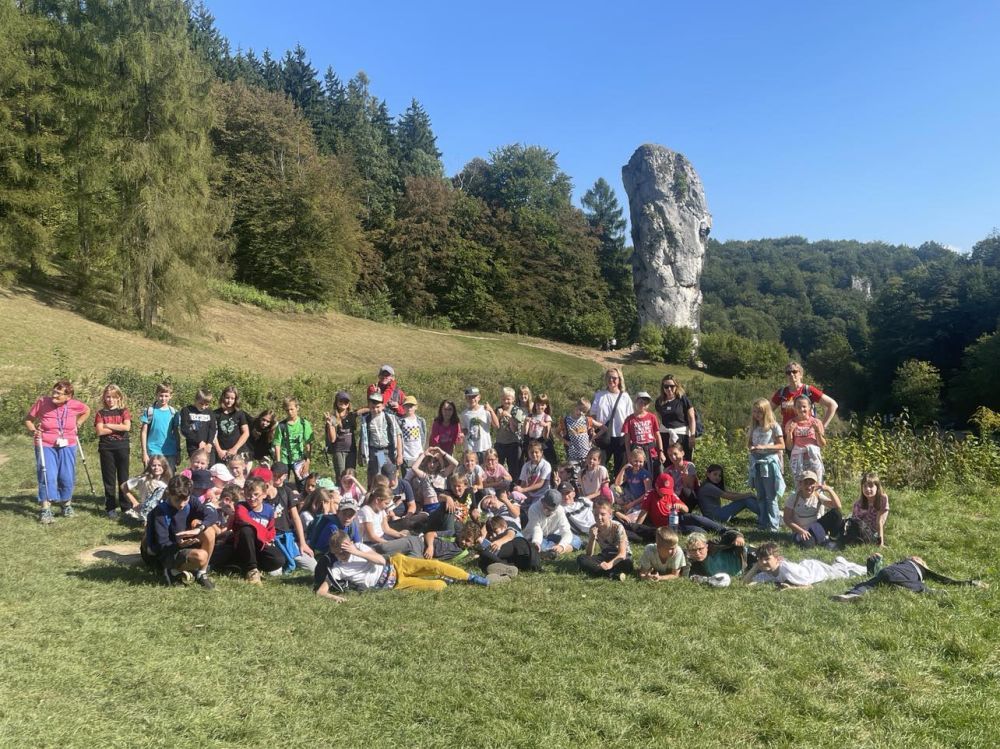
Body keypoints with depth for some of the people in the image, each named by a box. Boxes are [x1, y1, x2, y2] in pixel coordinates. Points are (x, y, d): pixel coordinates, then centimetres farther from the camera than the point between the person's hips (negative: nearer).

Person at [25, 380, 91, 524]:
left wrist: (78, 424, 6)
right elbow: (28, 420, -2)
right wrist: (34, 431, -18)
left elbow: (87, 411, 15)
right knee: (47, 477, -10)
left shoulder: (75, 405, -9)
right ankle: (45, 509, -3)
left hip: (67, 446, 2)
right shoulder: (42, 402, -14)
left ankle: (67, 504, 27)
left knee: (67, 477, 6)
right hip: (45, 446, -2)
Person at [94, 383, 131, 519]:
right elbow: (100, 431, -8)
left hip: (122, 447, 0)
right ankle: (110, 507, 12)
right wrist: (118, 427, -10)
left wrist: (108, 425, -10)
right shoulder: (100, 413, 5)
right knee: (108, 479, 5)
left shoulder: (124, 411, 4)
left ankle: (126, 507, 11)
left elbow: (127, 427, -13)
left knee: (123, 478, 4)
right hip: (106, 448, 1)